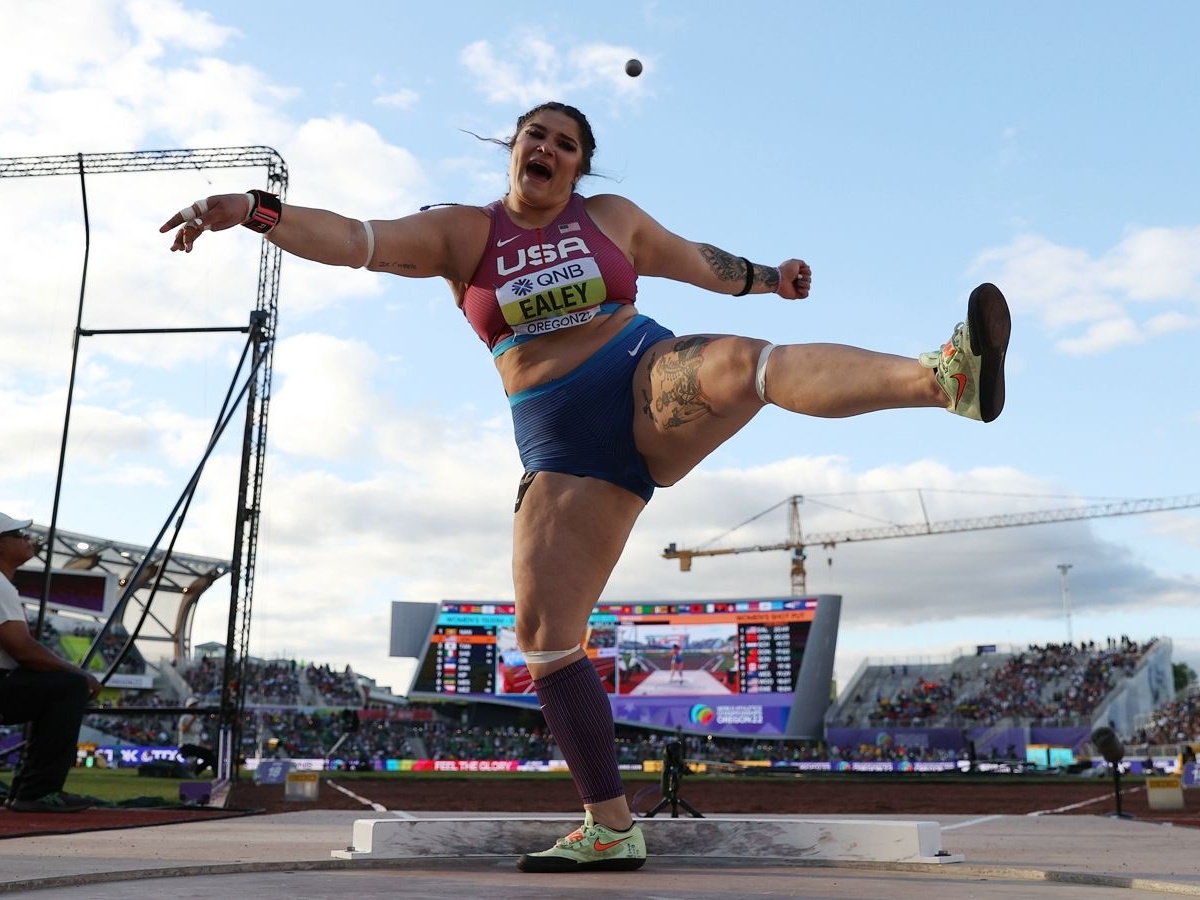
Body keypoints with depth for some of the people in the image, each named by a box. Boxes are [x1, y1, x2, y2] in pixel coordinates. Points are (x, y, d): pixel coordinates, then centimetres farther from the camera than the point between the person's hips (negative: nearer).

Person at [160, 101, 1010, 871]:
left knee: (738, 364, -37)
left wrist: (766, 277, 25)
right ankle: (612, 828, 4)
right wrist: (257, 209, -18)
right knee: (543, 637, -6)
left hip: (655, 385, -1)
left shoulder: (612, 216, 10)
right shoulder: (461, 232, 7)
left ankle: (947, 376, -54)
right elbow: (351, 239, -5)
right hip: (565, 452, 2)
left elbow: (698, 260, 26)